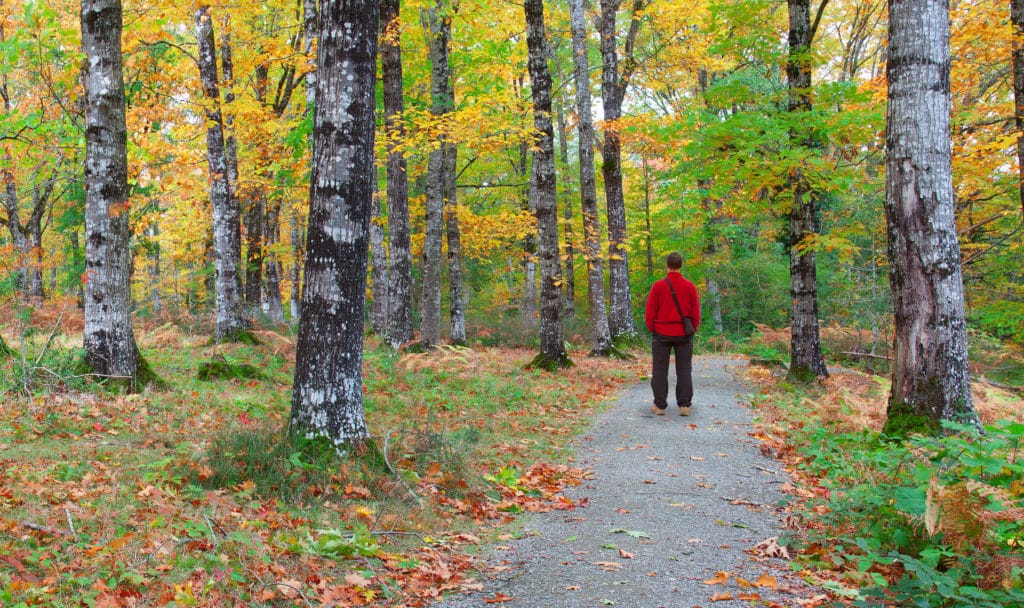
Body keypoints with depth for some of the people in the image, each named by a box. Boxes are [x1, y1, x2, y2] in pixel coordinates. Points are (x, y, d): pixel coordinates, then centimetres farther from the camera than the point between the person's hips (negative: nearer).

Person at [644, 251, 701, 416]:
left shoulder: (658, 286, -7)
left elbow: (650, 311, -4)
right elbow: (695, 311, 1)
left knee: (660, 370, 5)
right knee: (684, 370, 7)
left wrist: (651, 329, 8)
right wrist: (693, 329, 13)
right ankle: (684, 405, 3)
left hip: (662, 334, -1)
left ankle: (660, 405, 5)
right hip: (683, 334, 1)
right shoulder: (690, 286, -2)